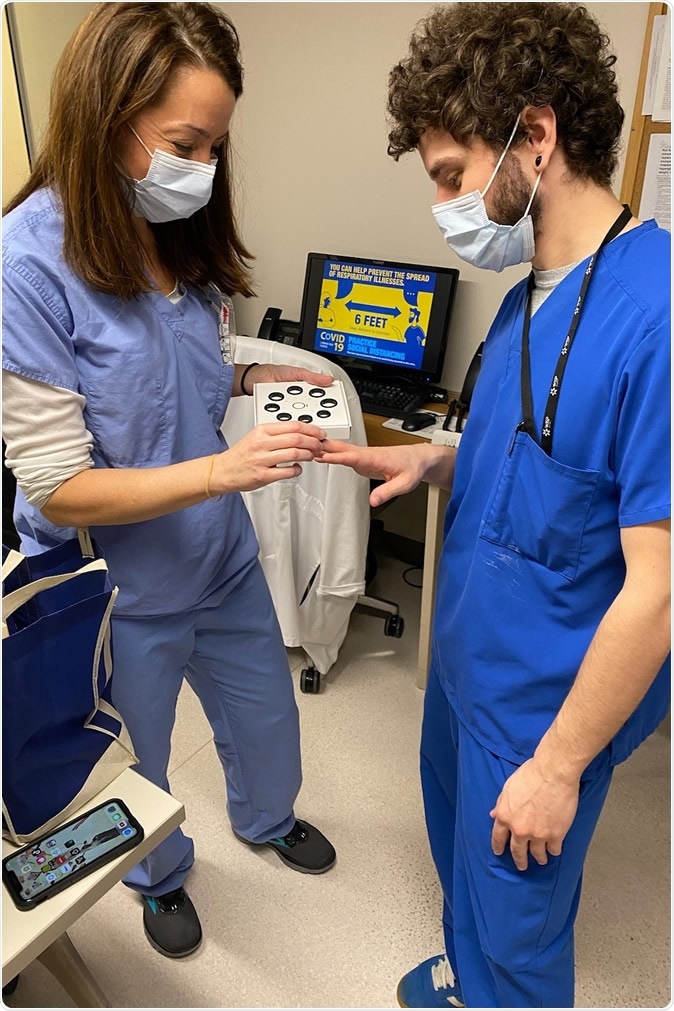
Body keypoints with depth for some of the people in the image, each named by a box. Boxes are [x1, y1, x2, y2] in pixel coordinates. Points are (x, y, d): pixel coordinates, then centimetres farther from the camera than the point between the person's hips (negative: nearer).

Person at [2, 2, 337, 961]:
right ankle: (160, 877, 58)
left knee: (266, 720, 27)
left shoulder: (182, 235, -4)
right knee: (134, 774, 24)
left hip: (225, 560, 6)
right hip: (117, 592, -5)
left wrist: (255, 377, -9)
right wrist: (223, 469, -33)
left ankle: (268, 819, 62)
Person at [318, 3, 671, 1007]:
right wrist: (433, 460, -6)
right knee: (462, 859, 32)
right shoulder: (529, 296, 0)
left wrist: (558, 766, -17)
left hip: (545, 704, -8)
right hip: (467, 658, 8)